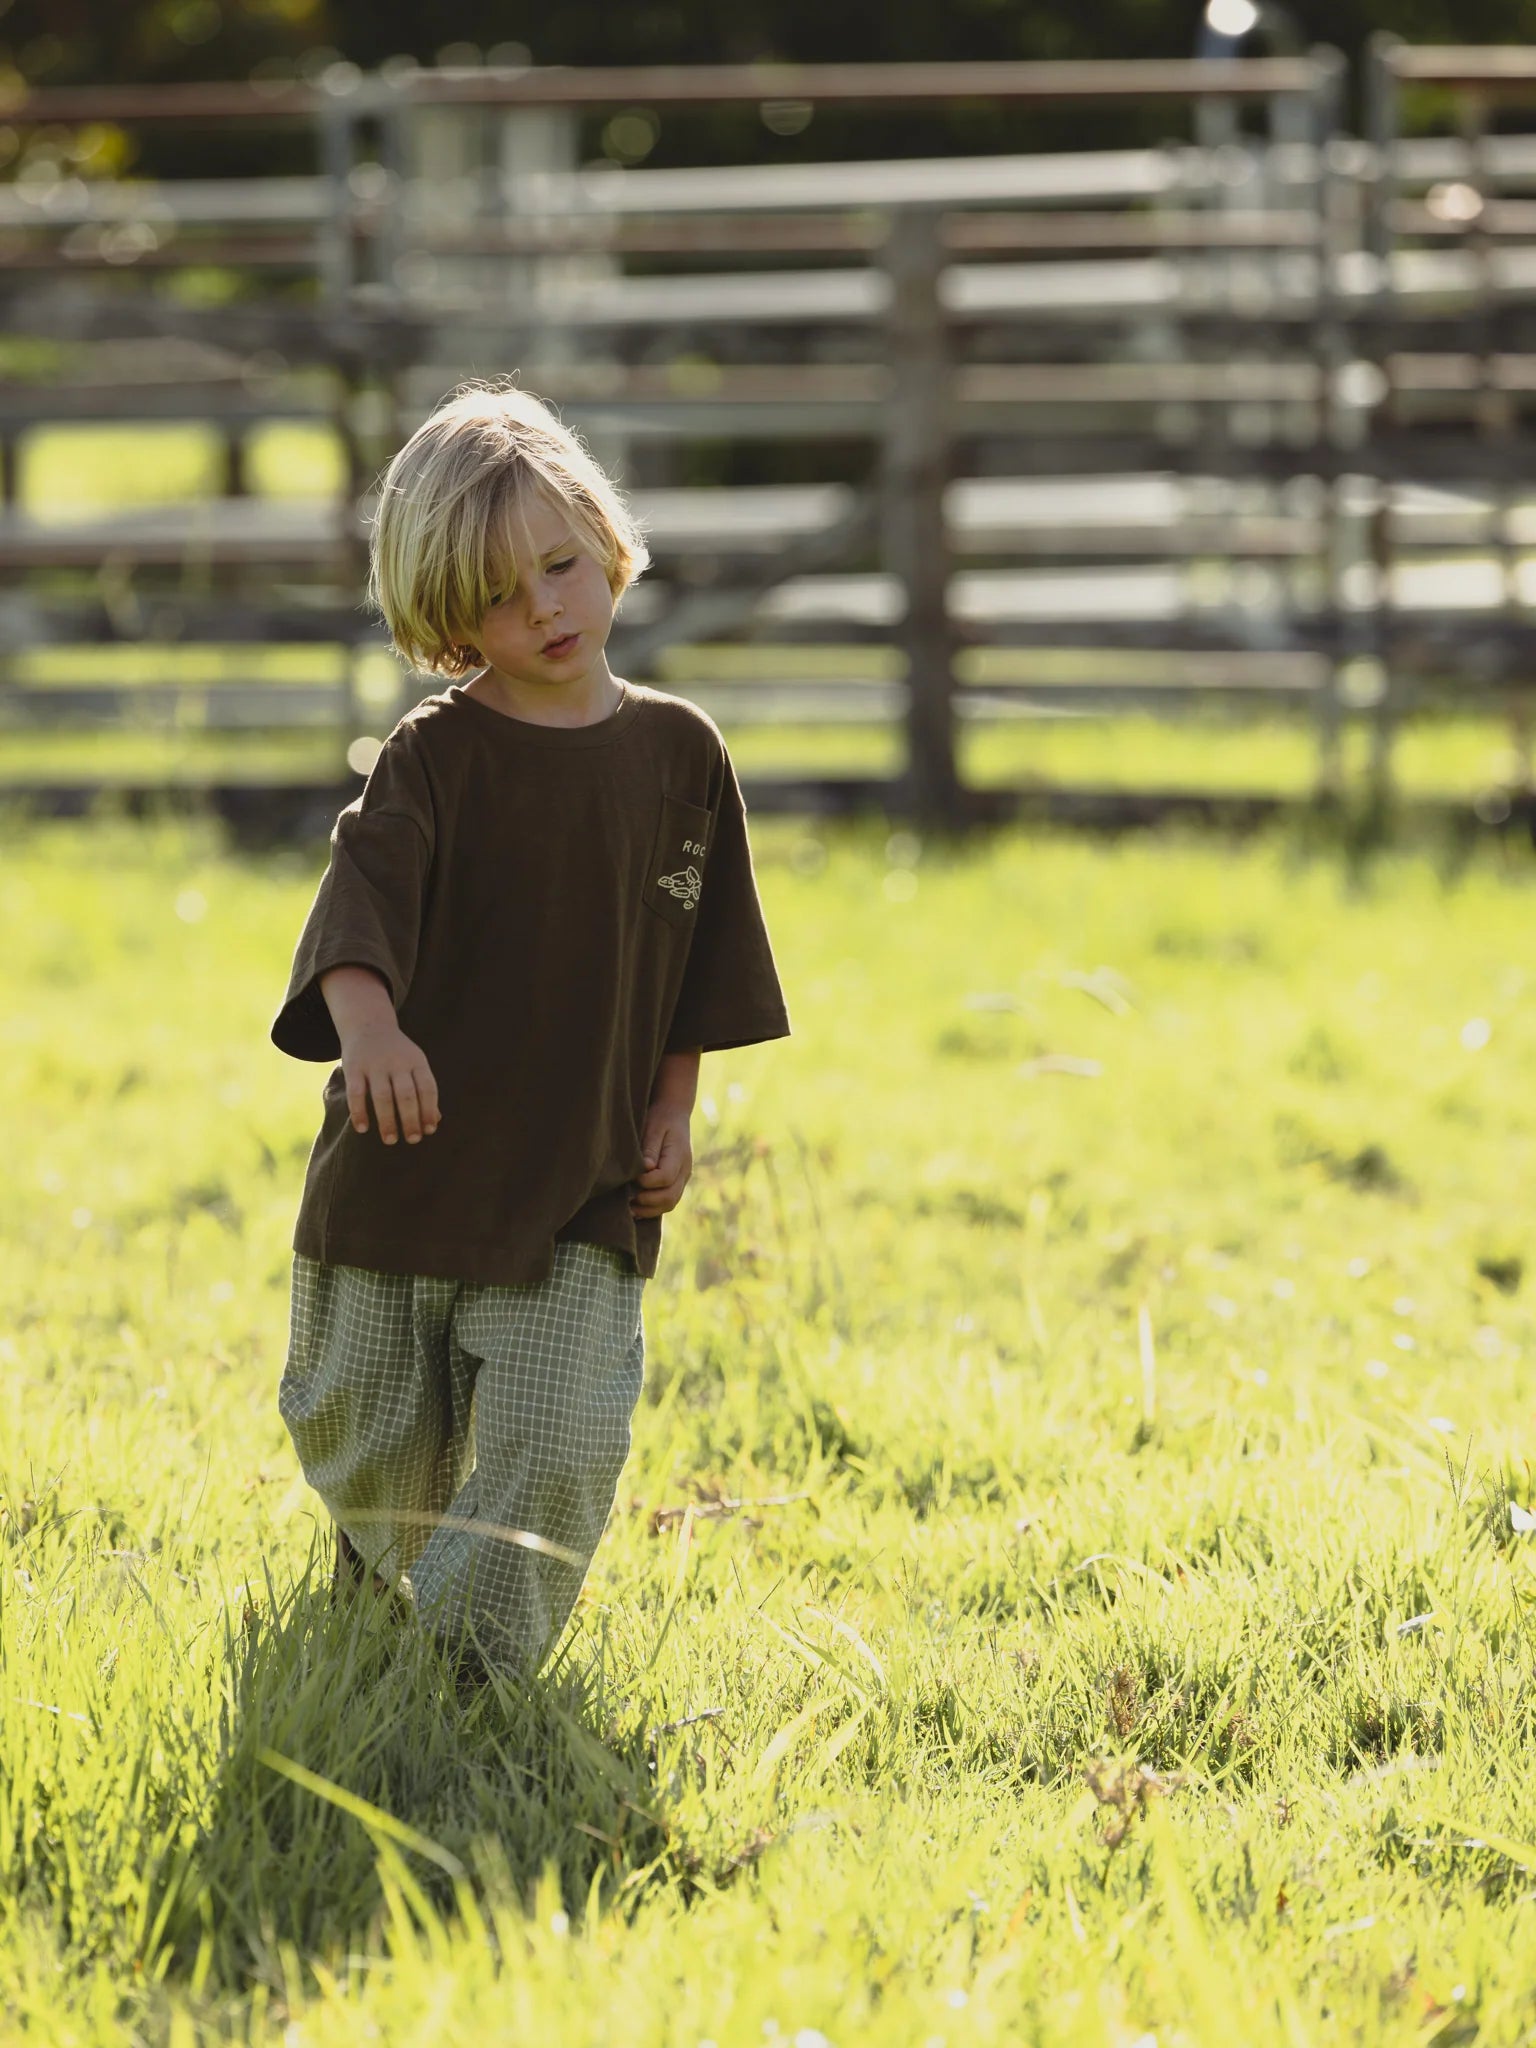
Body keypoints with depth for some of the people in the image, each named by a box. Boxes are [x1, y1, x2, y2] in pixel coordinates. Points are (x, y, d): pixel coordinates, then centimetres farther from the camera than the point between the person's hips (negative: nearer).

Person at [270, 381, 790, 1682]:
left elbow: (703, 962, 12)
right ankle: (384, 1561, 46)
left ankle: (478, 1654, -3)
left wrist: (672, 1115, 6)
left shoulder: (679, 754, 2)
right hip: (406, 1164, -1)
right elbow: (362, 897, -25)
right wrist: (366, 1020, -45)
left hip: (585, 1185, 1)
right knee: (365, 1432, 15)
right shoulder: (436, 757, -8)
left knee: (559, 1439, -15)